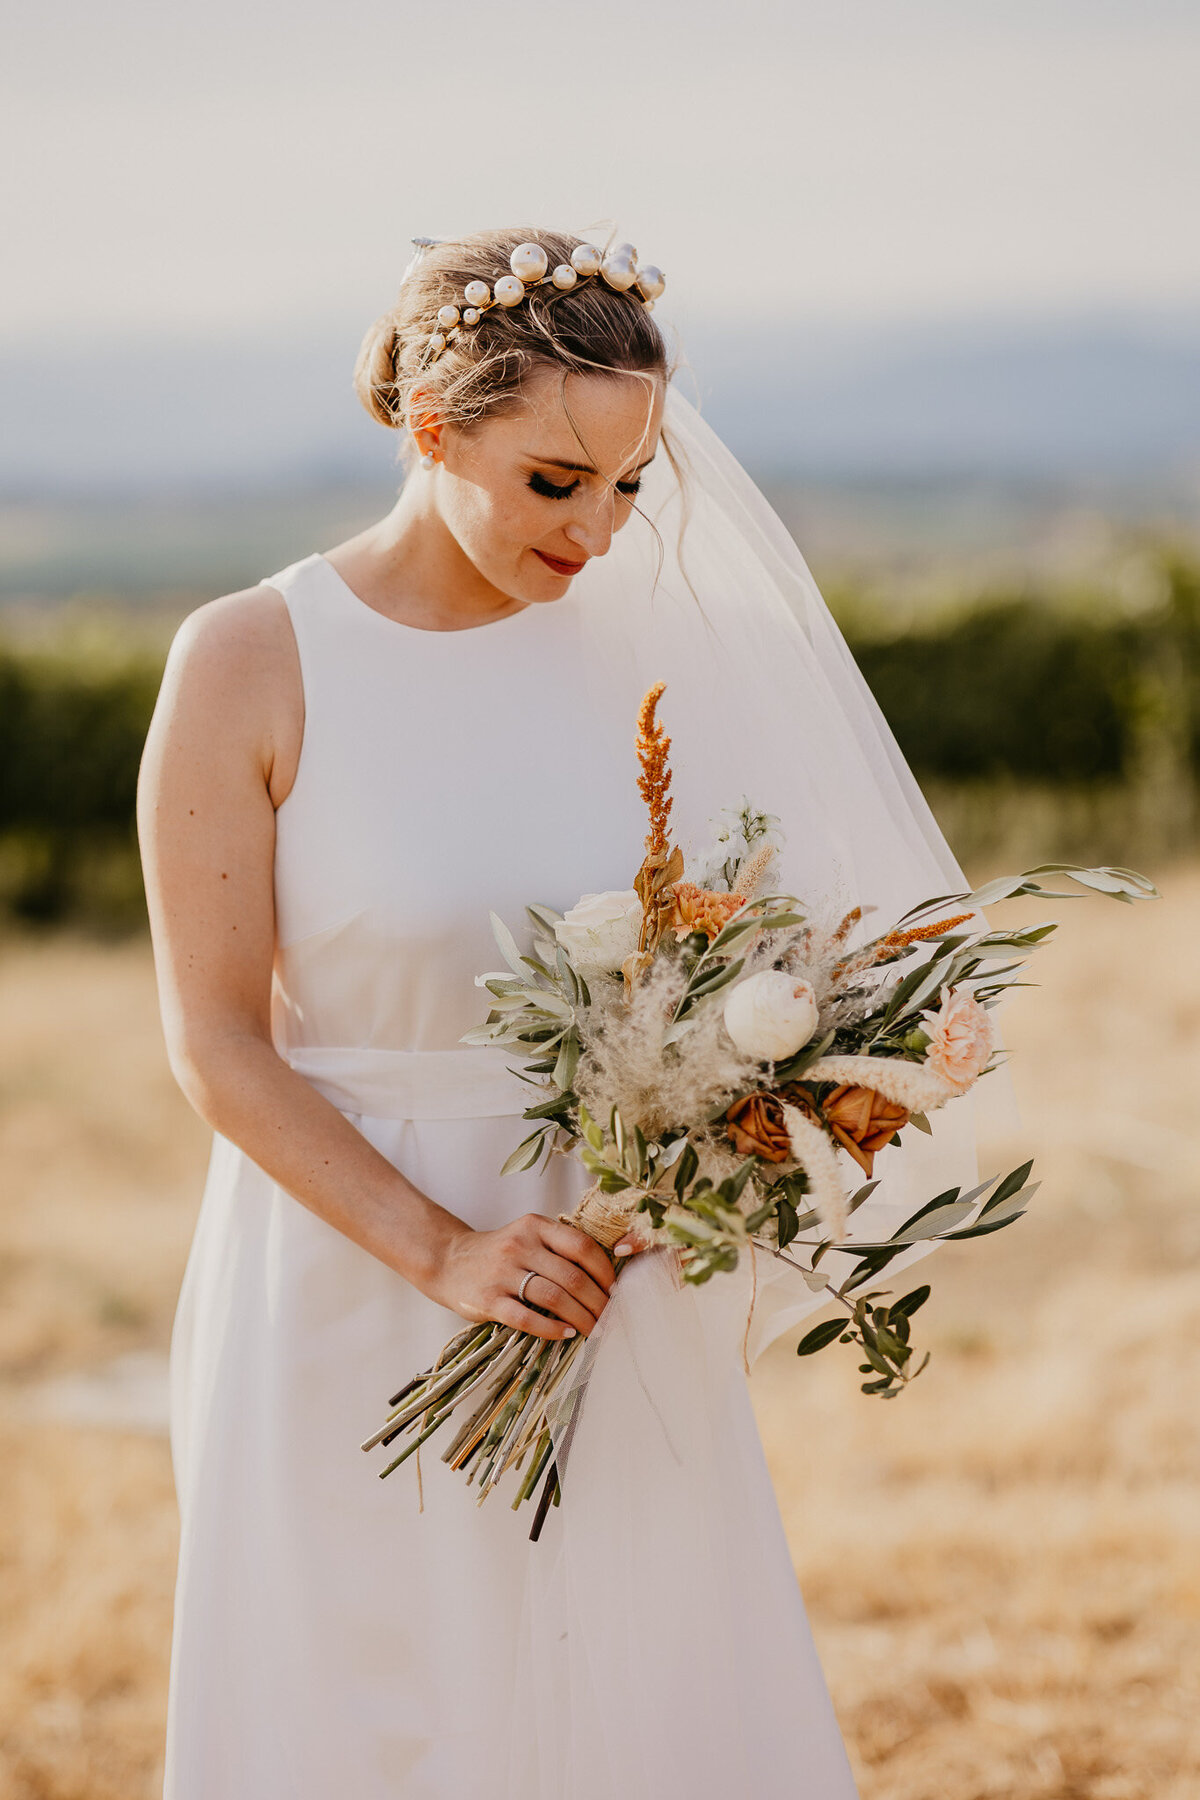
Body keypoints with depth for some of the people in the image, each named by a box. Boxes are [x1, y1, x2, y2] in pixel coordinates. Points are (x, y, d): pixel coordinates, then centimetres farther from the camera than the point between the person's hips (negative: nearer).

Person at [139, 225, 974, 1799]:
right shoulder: (250, 663, -11)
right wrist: (444, 1251, -20)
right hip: (355, 1287, -4)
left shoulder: (623, 643, 1)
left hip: (606, 1288, 4)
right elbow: (217, 1043, -12)